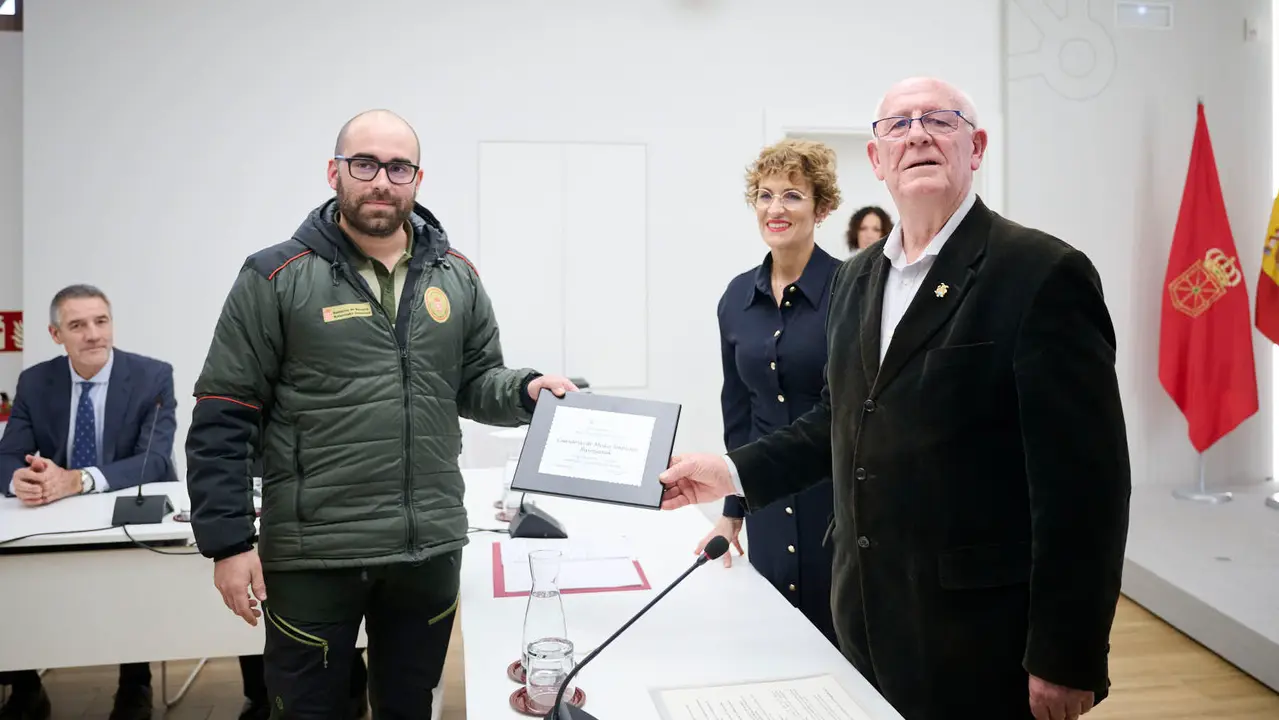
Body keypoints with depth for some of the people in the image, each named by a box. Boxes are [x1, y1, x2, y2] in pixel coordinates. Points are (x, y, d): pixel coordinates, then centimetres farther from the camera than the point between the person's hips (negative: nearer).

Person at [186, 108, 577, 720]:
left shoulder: (457, 277, 5)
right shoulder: (276, 278, -6)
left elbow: (476, 381, 12)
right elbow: (223, 419, -6)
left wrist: (526, 389, -10)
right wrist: (228, 541, -10)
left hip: (430, 548, 3)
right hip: (312, 554, -3)